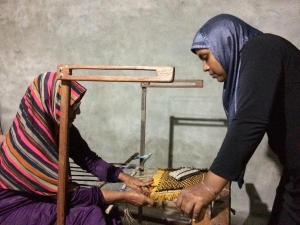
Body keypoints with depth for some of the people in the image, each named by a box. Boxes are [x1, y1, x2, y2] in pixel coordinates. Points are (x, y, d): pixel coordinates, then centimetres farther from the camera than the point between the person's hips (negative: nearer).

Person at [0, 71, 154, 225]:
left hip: (45, 196, 7)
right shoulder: (28, 139, -30)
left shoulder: (62, 128, -7)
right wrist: (125, 196, -26)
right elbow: (68, 193, -28)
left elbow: (90, 160, 0)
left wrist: (126, 178, -14)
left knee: (106, 211, -7)